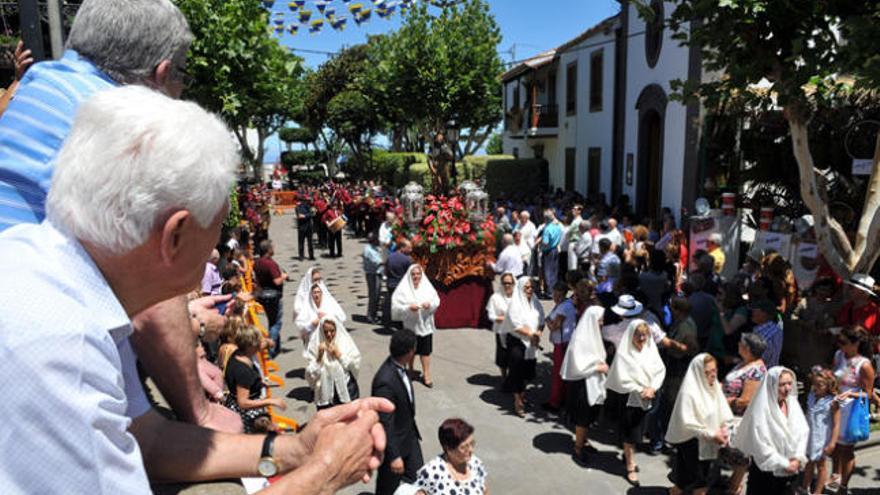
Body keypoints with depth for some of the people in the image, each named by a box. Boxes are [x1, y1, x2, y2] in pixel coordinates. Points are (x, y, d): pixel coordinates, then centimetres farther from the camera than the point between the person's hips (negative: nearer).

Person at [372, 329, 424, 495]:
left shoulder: (399, 367, -7)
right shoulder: (385, 381, -35)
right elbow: (385, 422, -28)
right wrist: (394, 456, -23)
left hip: (410, 435, 7)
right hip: (393, 441, -7)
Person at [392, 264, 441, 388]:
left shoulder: (427, 286, -1)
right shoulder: (403, 289, -9)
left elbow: (436, 300, 1)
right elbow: (396, 306, -13)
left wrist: (430, 304, -20)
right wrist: (409, 307, -27)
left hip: (425, 324, 2)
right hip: (410, 324, -1)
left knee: (425, 350, 3)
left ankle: (426, 375, 12)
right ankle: (410, 370, 37)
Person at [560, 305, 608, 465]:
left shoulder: (593, 334, 3)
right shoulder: (580, 338, -22)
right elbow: (578, 364, -23)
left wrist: (601, 364, -1)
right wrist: (598, 367, -18)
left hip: (593, 381, 8)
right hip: (581, 382, -8)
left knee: (588, 416, 19)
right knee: (582, 418, 2)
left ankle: (583, 441, 36)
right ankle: (577, 450, 16)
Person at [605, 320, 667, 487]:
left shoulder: (651, 349, -3)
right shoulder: (624, 353, -17)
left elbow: (660, 370, -3)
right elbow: (622, 379, -17)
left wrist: (652, 388, -16)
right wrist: (640, 390, -17)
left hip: (645, 398, 4)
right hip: (628, 398, -4)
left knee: (637, 430, 17)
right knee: (629, 432, 4)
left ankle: (627, 455, 40)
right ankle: (630, 467, 16)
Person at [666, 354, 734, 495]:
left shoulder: (715, 388, 2)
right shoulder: (689, 392, -21)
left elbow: (725, 413, 6)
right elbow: (687, 423, -23)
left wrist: (724, 430, -12)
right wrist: (711, 435, -21)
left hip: (707, 444, 7)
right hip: (691, 443, -7)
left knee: (703, 480, 15)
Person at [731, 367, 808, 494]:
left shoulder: (793, 404, 2)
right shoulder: (761, 409, -18)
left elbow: (803, 432, 3)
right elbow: (761, 445, -18)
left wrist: (797, 458, -10)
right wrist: (784, 464, -15)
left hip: (789, 472, 6)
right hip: (766, 471, -6)